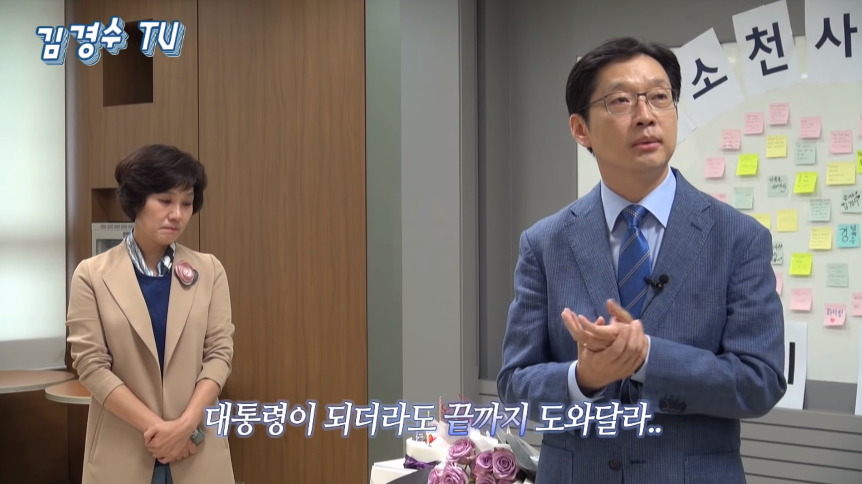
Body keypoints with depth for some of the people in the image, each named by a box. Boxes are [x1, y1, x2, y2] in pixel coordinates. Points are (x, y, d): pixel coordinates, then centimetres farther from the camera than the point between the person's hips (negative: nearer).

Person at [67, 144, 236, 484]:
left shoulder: (208, 270, 4)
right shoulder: (93, 275, -2)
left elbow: (220, 352, -1)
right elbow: (91, 364, -7)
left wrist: (185, 424, -14)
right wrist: (156, 427, -13)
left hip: (197, 447, 2)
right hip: (122, 451, -1)